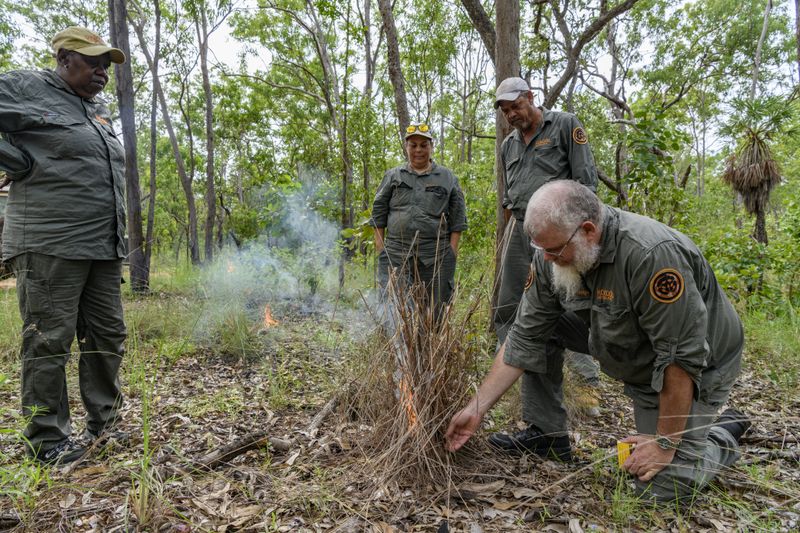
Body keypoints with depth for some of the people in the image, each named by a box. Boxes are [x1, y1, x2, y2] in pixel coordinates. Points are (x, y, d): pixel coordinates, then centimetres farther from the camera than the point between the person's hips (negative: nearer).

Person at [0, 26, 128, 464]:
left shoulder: (100, 110, 20)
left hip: (104, 247, 8)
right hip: (51, 244, -7)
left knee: (108, 336, 10)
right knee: (50, 341, -2)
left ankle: (104, 425, 22)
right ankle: (47, 439, 10)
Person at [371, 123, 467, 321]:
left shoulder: (447, 178, 11)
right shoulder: (392, 176, 14)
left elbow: (457, 216, 8)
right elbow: (379, 211, 12)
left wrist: (453, 248, -1)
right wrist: (379, 244, 4)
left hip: (436, 254, 0)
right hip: (396, 252, 1)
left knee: (436, 307, 2)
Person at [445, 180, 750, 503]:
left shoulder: (653, 255, -37)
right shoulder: (552, 257, -16)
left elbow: (682, 358, -32)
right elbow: (523, 338, -12)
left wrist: (665, 444, -23)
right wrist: (476, 409, -13)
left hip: (700, 365, -6)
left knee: (662, 486, -11)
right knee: (539, 324, -8)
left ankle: (723, 435, 19)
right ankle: (547, 435, 5)